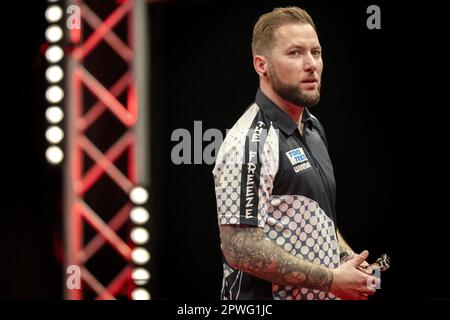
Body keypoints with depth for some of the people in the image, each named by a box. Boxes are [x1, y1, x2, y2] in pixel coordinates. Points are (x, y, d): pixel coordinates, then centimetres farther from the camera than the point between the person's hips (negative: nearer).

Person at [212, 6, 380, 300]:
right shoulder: (250, 142, -19)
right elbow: (240, 249, -24)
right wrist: (332, 279, -19)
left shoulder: (314, 128, 9)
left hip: (324, 295, 8)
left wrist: (348, 260, 2)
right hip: (268, 296, -8)